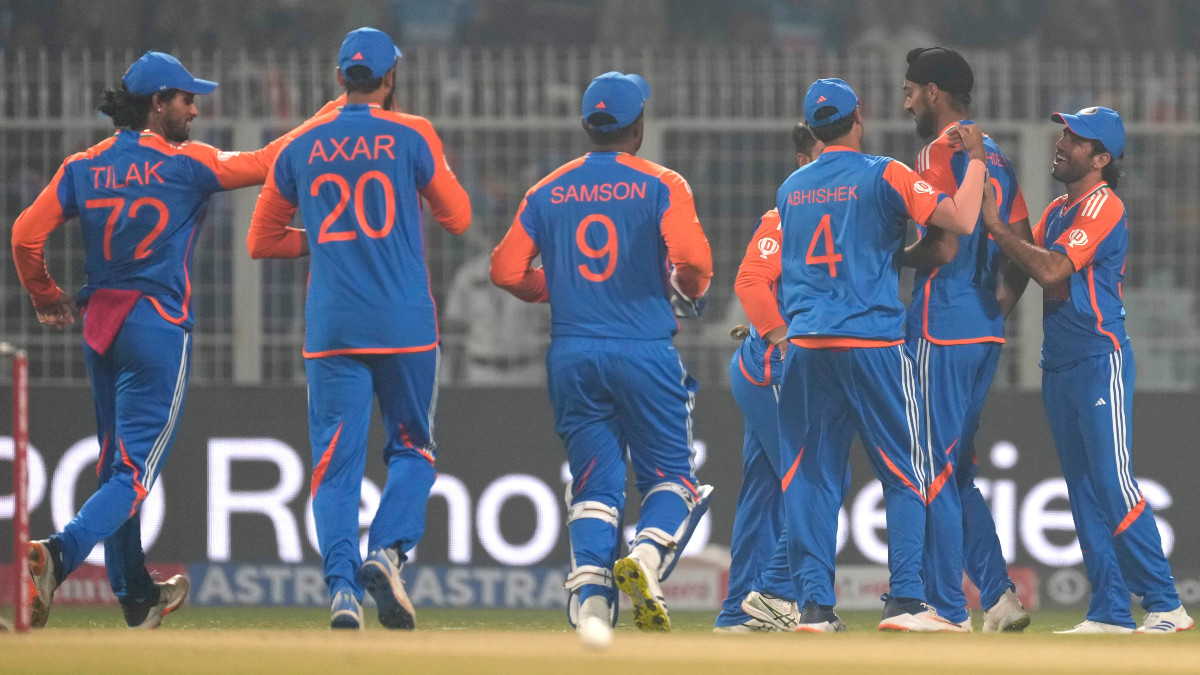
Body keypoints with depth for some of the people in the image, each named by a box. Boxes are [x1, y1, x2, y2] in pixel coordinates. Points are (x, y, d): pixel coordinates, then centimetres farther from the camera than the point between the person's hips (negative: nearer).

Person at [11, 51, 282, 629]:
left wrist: (46, 297, 15)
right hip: (159, 328, -6)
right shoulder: (186, 164, -8)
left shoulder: (84, 167, 4)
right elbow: (265, 164, -2)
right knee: (137, 468, -7)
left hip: (98, 325, 6)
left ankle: (137, 599, 27)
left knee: (116, 465, 18)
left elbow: (26, 235, -1)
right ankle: (61, 553, -31)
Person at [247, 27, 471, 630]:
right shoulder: (411, 136, -1)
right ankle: (385, 552, -12)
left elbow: (261, 240, 14)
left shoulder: (300, 147, 7)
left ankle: (341, 585, -14)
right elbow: (458, 218, 8)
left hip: (330, 328, 1)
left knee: (335, 461, 2)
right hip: (404, 326, -1)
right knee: (412, 449, 12)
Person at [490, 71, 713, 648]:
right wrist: (689, 293, 5)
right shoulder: (660, 185, -2)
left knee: (594, 483, 8)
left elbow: (507, 269, 4)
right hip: (644, 351, -3)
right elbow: (692, 256, -16)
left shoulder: (548, 191, 8)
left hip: (571, 355, 3)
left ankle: (590, 591, -13)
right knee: (670, 475, 7)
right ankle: (646, 555, -21)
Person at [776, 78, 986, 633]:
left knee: (811, 476, 6)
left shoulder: (791, 188, 13)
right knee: (905, 472, 2)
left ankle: (814, 603, 0)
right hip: (873, 339, -4)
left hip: (805, 347, 4)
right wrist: (975, 159, 1)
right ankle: (905, 600, -6)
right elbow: (961, 219, -12)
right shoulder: (882, 175, -4)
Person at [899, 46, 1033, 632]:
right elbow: (1024, 251, 16)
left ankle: (947, 611, -7)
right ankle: (998, 595, 7)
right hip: (986, 332, 9)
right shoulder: (996, 157, 16)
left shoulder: (938, 154, -11)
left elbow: (945, 248, -21)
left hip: (941, 331, -9)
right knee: (957, 470, 15)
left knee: (934, 471, -5)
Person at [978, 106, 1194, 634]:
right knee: (1084, 492, 8)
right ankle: (1109, 612, 10)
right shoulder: (1057, 212, 18)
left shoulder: (1103, 207, -11)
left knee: (1113, 486, -13)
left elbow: (1051, 271, -22)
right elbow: (1030, 271, 11)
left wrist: (996, 226, -17)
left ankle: (1165, 606, -11)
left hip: (1100, 359, -9)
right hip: (1059, 366, 9)